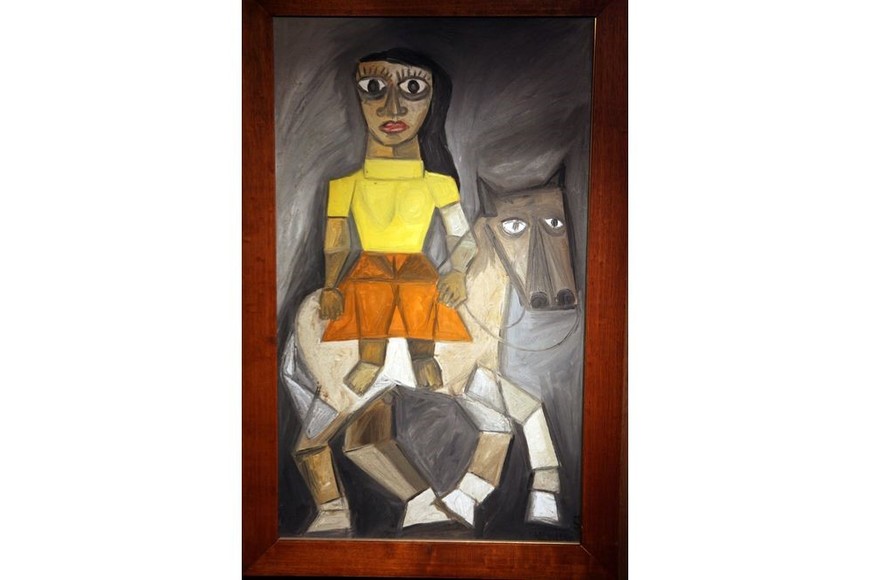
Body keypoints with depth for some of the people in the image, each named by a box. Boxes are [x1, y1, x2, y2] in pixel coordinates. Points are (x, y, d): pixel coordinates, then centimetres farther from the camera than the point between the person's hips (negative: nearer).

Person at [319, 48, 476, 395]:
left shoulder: (436, 181, 1)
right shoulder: (348, 180, 2)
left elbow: (462, 237, 1)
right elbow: (335, 242, 4)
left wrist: (457, 272, -18)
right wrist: (330, 286, -10)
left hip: (415, 262, 0)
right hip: (370, 263, 0)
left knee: (421, 288, -33)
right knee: (371, 289, -33)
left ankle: (423, 355, -8)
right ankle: (371, 357, -11)